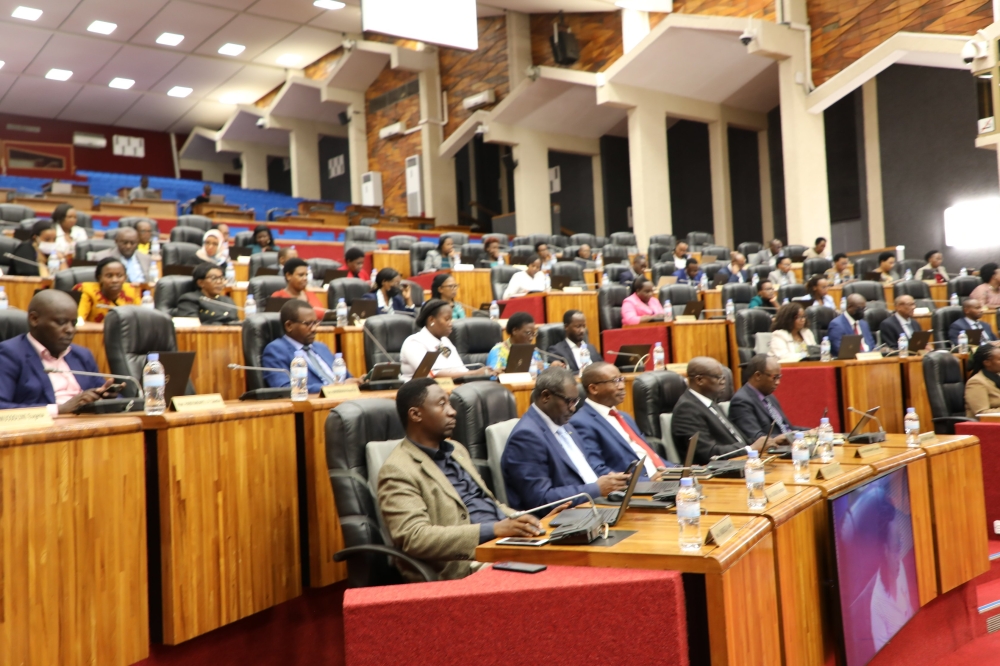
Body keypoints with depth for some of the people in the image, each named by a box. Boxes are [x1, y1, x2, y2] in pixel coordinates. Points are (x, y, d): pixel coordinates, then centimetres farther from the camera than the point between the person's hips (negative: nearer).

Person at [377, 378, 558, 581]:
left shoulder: (456, 450, 19)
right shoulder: (398, 471, -8)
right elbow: (414, 538, -19)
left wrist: (527, 520, 5)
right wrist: (494, 529, -25)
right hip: (465, 566, -8)